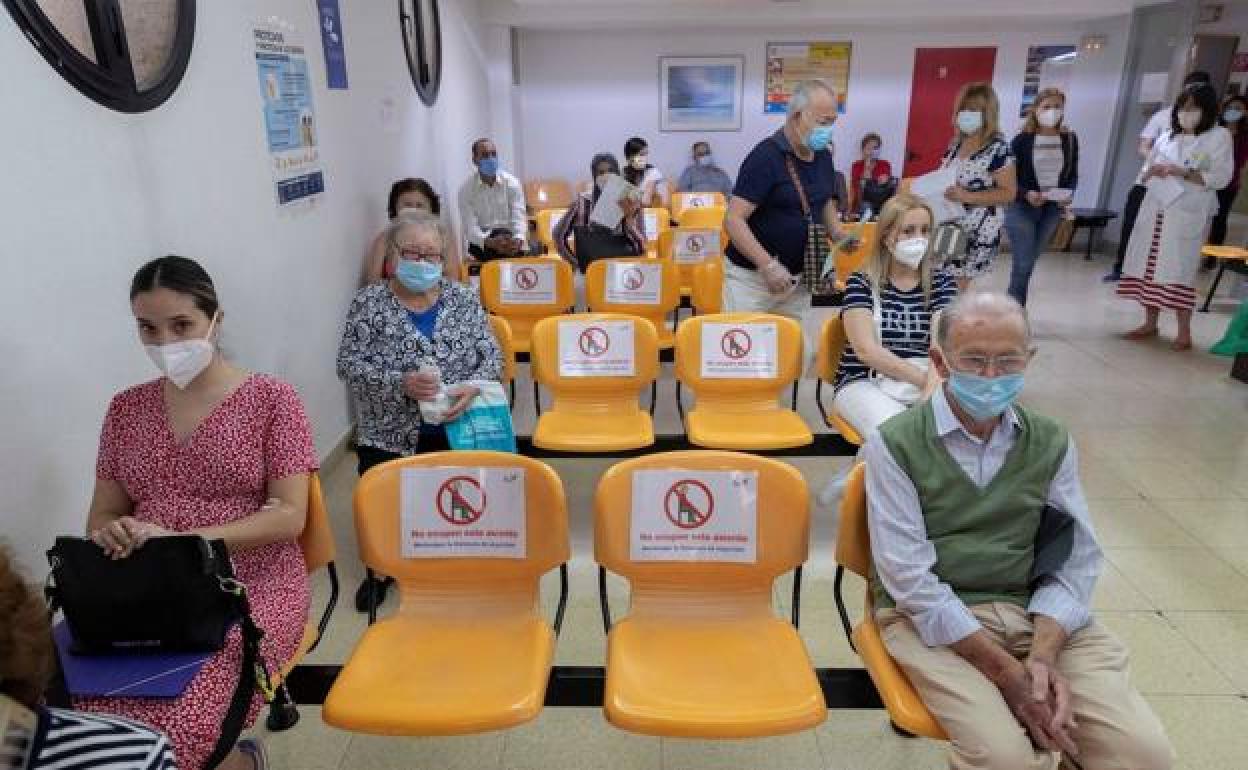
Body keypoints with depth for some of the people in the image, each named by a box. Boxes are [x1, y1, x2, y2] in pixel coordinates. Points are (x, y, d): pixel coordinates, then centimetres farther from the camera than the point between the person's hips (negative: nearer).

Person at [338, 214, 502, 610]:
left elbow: (492, 357, 4)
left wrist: (472, 386, -17)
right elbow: (348, 365, -6)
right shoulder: (369, 302, 0)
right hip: (390, 436, -1)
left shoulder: (464, 299, 5)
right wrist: (401, 383, -21)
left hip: (457, 430, 1)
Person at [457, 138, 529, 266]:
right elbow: (470, 228, -8)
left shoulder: (512, 183, 3)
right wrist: (490, 242, -31)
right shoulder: (466, 189, 0)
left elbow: (519, 218, -6)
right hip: (481, 242, -1)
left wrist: (518, 240, -30)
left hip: (511, 240, 1)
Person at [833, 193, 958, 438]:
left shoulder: (942, 283, 12)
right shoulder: (861, 283, 6)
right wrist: (923, 379, -17)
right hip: (866, 383, -2)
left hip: (929, 380, 3)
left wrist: (932, 388, -25)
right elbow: (867, 349, -8)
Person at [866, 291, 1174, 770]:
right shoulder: (896, 444, -8)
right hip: (931, 617, -4)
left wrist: (1043, 655, -13)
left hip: (1038, 612, 4)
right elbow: (909, 577, -13)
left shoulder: (1051, 443, 7)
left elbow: (1076, 561, 4)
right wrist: (1008, 672, -17)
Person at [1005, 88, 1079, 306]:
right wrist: (1026, 194, -22)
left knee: (1029, 262, 12)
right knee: (1022, 263, -8)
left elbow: (1073, 175, 9)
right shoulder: (1022, 139, -7)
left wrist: (1068, 195, -11)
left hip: (1052, 208, 4)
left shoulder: (1069, 139, 3)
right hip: (1022, 207, -4)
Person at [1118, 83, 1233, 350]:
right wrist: (1153, 171, -5)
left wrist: (1184, 173, -20)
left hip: (1187, 213, -5)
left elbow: (1221, 178, -8)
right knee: (1149, 265, 4)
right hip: (1155, 208, 5)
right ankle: (1150, 323, 14)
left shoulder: (1219, 137, 0)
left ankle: (1184, 332, -2)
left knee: (1179, 269, -9)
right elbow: (1148, 171, 19)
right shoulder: (1168, 136, 14)